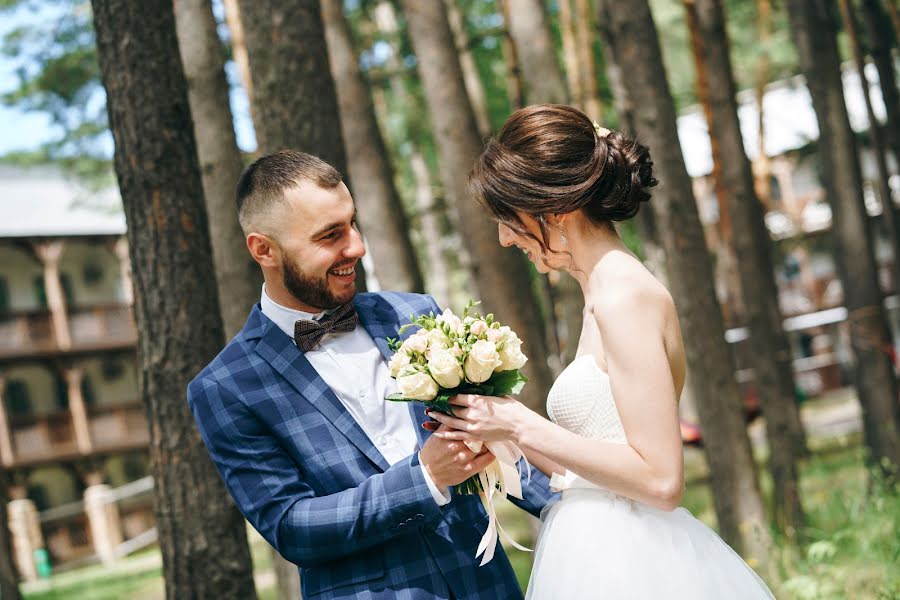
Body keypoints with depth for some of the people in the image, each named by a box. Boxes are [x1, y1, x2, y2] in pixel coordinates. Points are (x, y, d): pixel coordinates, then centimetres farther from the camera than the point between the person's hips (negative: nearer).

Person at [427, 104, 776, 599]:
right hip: (597, 556, 9)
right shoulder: (604, 294, 12)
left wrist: (522, 425, -16)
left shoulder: (625, 296, -15)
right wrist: (498, 421, 6)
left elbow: (660, 479, -20)